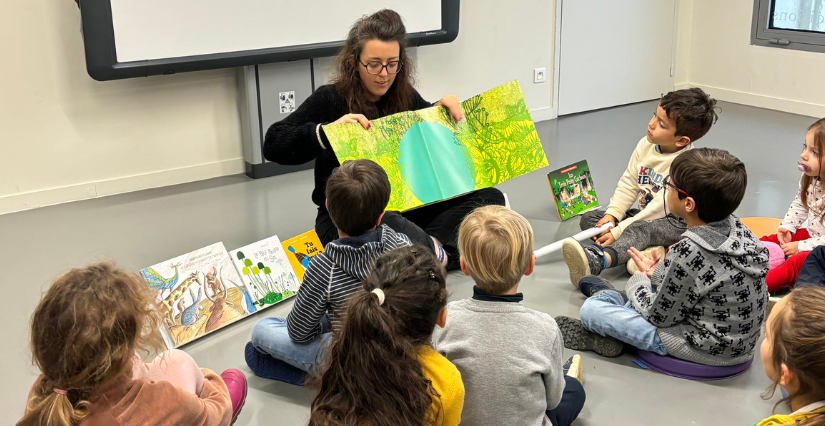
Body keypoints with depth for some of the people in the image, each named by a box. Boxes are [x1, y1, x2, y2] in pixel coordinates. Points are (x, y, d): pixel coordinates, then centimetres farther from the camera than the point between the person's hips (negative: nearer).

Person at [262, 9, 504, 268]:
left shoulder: (404, 96, 7)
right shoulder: (331, 100, -8)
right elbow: (273, 145, -16)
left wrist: (444, 109, 1)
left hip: (402, 208, 6)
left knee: (490, 197, -9)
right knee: (388, 226, -42)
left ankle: (435, 247, -27)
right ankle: (441, 254, -19)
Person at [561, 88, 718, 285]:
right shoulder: (646, 145, -3)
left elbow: (660, 207, -26)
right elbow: (628, 184, 4)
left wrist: (618, 231, -26)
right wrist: (612, 214, -11)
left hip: (674, 222, -9)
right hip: (645, 214, 9)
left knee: (640, 229, -42)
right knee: (589, 218, -3)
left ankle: (596, 261, -69)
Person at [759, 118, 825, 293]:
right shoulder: (810, 179, -4)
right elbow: (799, 204, 14)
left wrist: (801, 246, -22)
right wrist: (787, 227, 0)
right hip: (810, 234, 9)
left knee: (795, 263, -29)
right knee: (769, 242, -2)